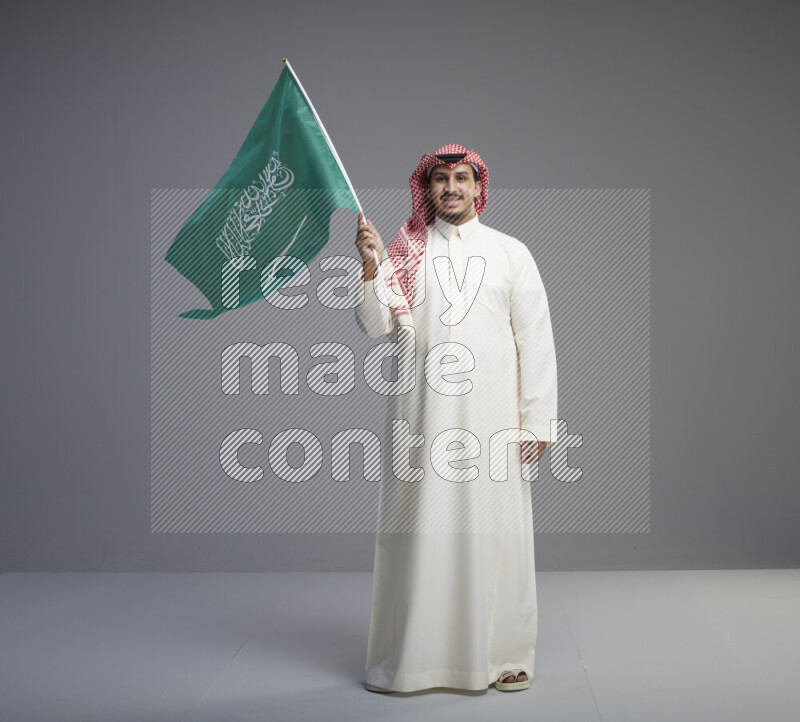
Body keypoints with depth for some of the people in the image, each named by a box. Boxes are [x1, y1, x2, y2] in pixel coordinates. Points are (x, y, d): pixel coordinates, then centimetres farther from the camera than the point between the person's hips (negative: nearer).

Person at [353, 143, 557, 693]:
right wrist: (370, 264, -11)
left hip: (492, 411, 0)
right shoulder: (406, 250, 10)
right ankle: (412, 655, 13)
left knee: (493, 525, 1)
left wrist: (537, 419, -2)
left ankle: (503, 655, 14)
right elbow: (379, 327, 2)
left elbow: (536, 340, 4)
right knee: (420, 525, 2)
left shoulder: (510, 252, 8)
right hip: (424, 411, 1)